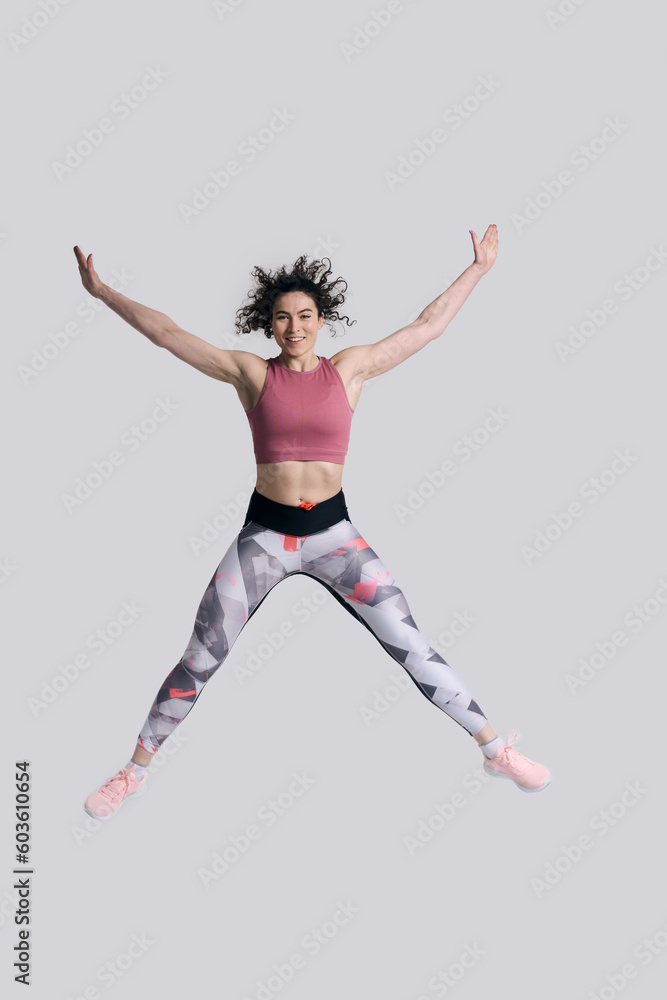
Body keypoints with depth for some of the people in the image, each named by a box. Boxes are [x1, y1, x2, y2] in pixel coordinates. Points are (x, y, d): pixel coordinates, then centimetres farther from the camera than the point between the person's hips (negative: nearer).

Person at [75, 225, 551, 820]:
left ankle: (497, 750, 14)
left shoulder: (350, 368, 2)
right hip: (264, 534, 0)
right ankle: (135, 773, 21)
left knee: (411, 647, 0)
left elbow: (429, 326, 8)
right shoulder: (252, 373, 0)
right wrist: (102, 291, 4)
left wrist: (479, 268, 12)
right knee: (199, 663, 4)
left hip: (333, 531, 0)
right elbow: (166, 333, 3)